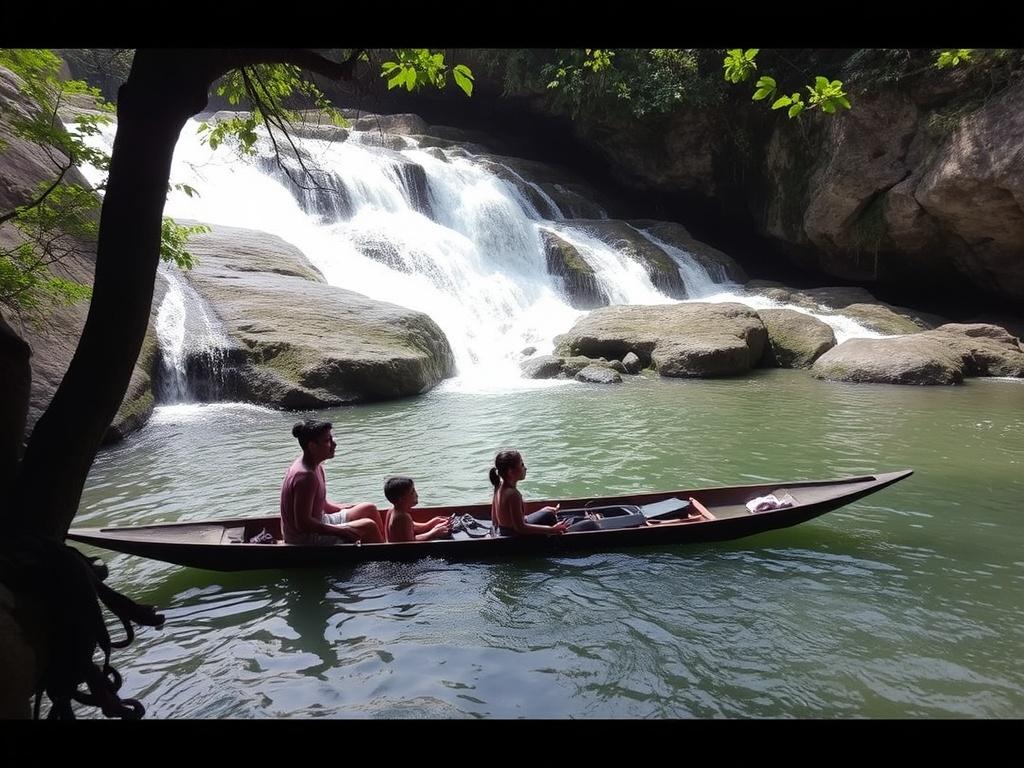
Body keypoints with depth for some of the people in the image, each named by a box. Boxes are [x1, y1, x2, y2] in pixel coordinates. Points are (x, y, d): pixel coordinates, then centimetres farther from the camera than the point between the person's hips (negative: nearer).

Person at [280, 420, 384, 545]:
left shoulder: (315, 466, 4)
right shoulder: (305, 476, -27)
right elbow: (303, 523, -28)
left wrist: (347, 508, 4)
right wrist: (341, 530, -24)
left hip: (317, 523, 10)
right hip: (304, 539, -10)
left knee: (369, 509, 10)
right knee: (369, 526, -15)